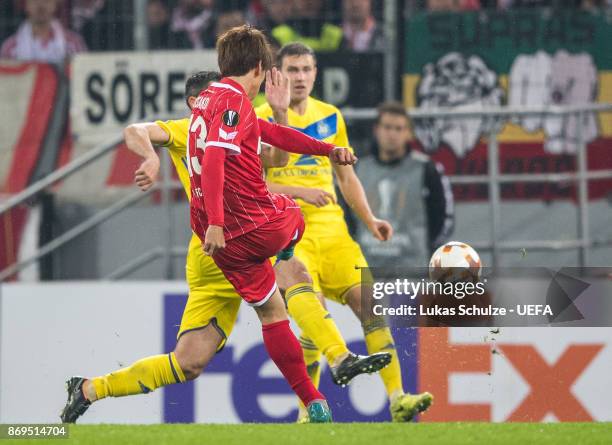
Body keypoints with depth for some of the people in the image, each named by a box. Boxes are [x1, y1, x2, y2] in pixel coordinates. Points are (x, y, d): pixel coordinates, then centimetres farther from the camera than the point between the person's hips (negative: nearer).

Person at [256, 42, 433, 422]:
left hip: (333, 230, 5)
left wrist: (369, 219, 8)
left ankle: (397, 399, -9)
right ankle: (308, 412, -4)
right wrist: (299, 191, -22)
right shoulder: (263, 120, -3)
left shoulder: (331, 117, 13)